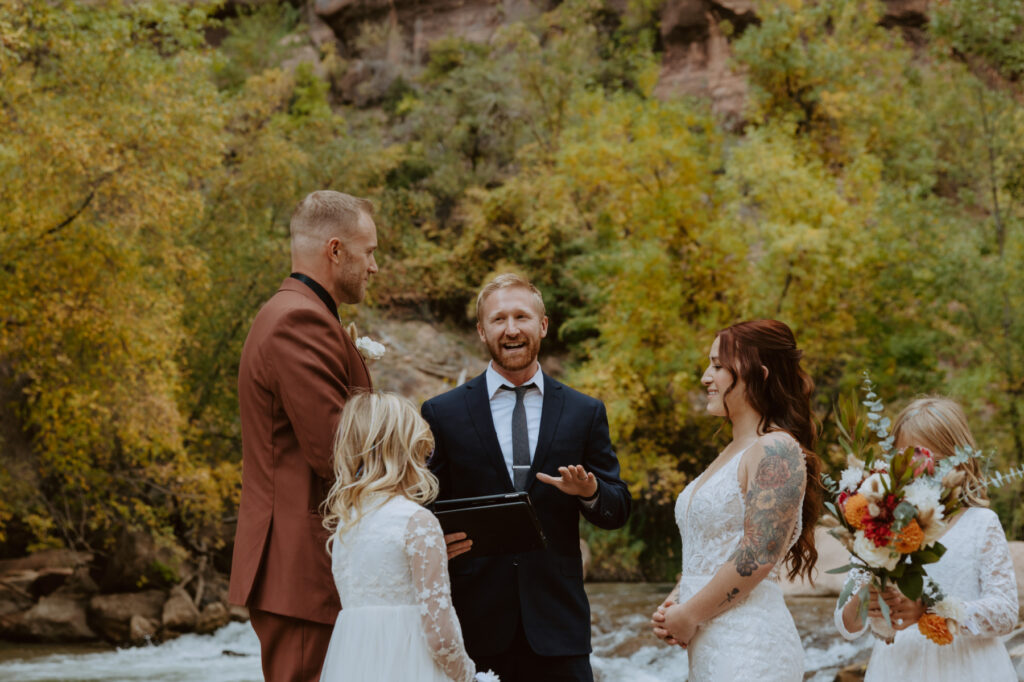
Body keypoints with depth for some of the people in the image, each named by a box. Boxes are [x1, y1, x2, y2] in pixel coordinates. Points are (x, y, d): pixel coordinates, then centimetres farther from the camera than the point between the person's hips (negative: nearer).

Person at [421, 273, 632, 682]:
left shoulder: (585, 413, 9)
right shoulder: (443, 414, 5)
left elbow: (618, 511, 9)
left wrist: (590, 491, -13)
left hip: (556, 623, 1)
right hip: (475, 622, -1)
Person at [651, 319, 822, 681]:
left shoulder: (776, 451, -12)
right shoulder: (730, 453, 17)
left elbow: (759, 555, -20)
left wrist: (690, 615, -13)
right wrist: (674, 601, 4)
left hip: (749, 650, -9)